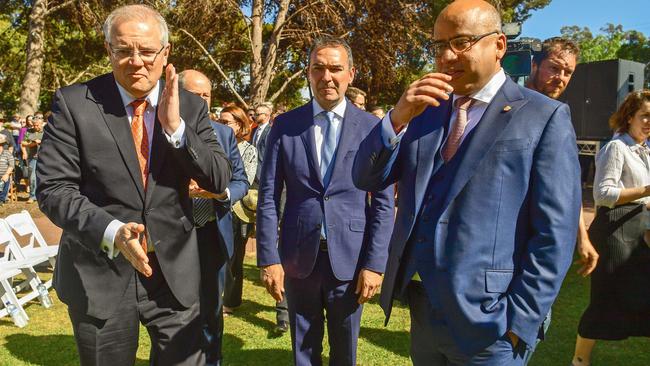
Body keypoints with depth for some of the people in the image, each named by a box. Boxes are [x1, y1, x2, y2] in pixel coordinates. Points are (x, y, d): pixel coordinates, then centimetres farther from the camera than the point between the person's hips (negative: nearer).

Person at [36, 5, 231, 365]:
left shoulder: (191, 106, 0)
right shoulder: (74, 103, -7)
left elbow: (219, 179, -5)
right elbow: (53, 189, -9)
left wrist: (175, 127, -18)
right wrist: (111, 231, -24)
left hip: (174, 271, 2)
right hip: (98, 274, -1)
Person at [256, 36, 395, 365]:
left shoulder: (372, 128, -2)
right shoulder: (285, 125, 0)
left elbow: (383, 201, -3)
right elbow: (268, 196, 0)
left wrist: (375, 264, -7)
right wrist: (269, 258, -5)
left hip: (349, 258, 0)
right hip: (298, 257, 1)